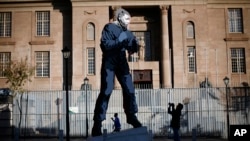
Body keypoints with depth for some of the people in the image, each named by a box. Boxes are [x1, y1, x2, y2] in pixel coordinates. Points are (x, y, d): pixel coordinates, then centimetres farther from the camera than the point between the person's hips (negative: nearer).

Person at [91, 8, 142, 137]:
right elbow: (105, 45, -18)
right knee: (106, 91, -11)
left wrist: (134, 42, -9)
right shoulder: (109, 28, -7)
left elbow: (132, 49, 11)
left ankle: (131, 117, 23)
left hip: (121, 63, 7)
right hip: (109, 63, -6)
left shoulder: (126, 31, 12)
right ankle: (97, 123, -7)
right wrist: (119, 40, -24)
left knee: (129, 89, 6)